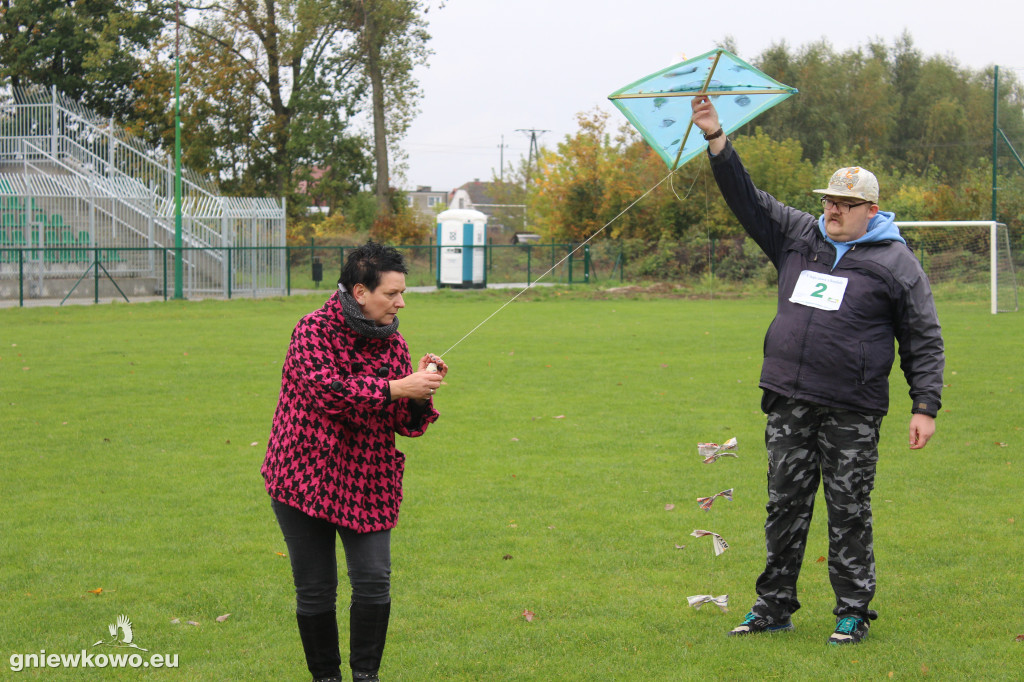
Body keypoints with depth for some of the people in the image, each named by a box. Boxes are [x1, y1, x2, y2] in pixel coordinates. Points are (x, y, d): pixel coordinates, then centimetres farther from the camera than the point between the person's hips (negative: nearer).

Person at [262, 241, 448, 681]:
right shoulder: (315, 330, -10)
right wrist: (395, 388, -29)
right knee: (315, 589, 2)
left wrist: (420, 394, -13)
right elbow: (325, 389, -28)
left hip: (366, 481, 4)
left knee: (374, 581, -8)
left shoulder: (392, 343, 7)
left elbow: (406, 425, 8)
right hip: (305, 476, -4)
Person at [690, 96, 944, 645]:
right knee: (785, 505, 9)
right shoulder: (798, 237, 12)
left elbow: (924, 342, 1)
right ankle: (773, 606, 18)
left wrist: (925, 406, -6)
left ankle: (853, 614, 10)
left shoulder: (896, 263, 0)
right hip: (788, 403, 4)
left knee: (848, 512, 0)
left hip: (852, 412, -4)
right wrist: (716, 139, 1)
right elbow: (746, 198, 11)